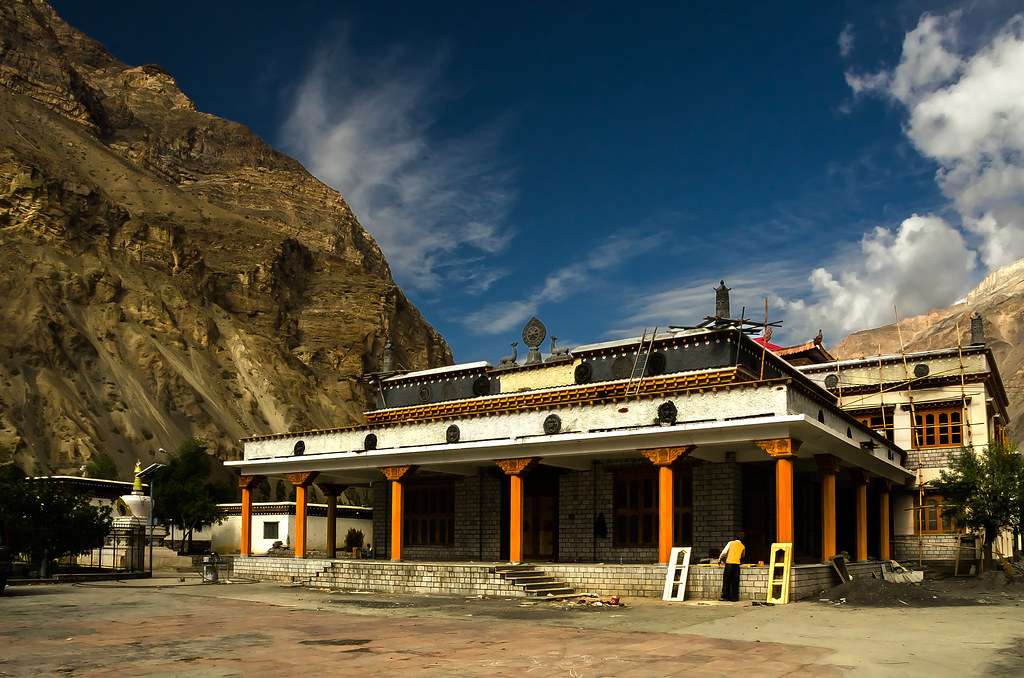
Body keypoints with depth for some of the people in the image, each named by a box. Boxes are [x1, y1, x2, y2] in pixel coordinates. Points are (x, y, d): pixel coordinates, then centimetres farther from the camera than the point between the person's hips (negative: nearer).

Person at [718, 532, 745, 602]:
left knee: (726, 580, 4)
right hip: (737, 564, 1)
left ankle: (725, 596, 2)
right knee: (735, 582, 6)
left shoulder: (731, 543, 7)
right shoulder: (743, 547, 13)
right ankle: (734, 597, 4)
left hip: (729, 563, -1)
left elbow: (724, 552, 4)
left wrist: (720, 560, 17)